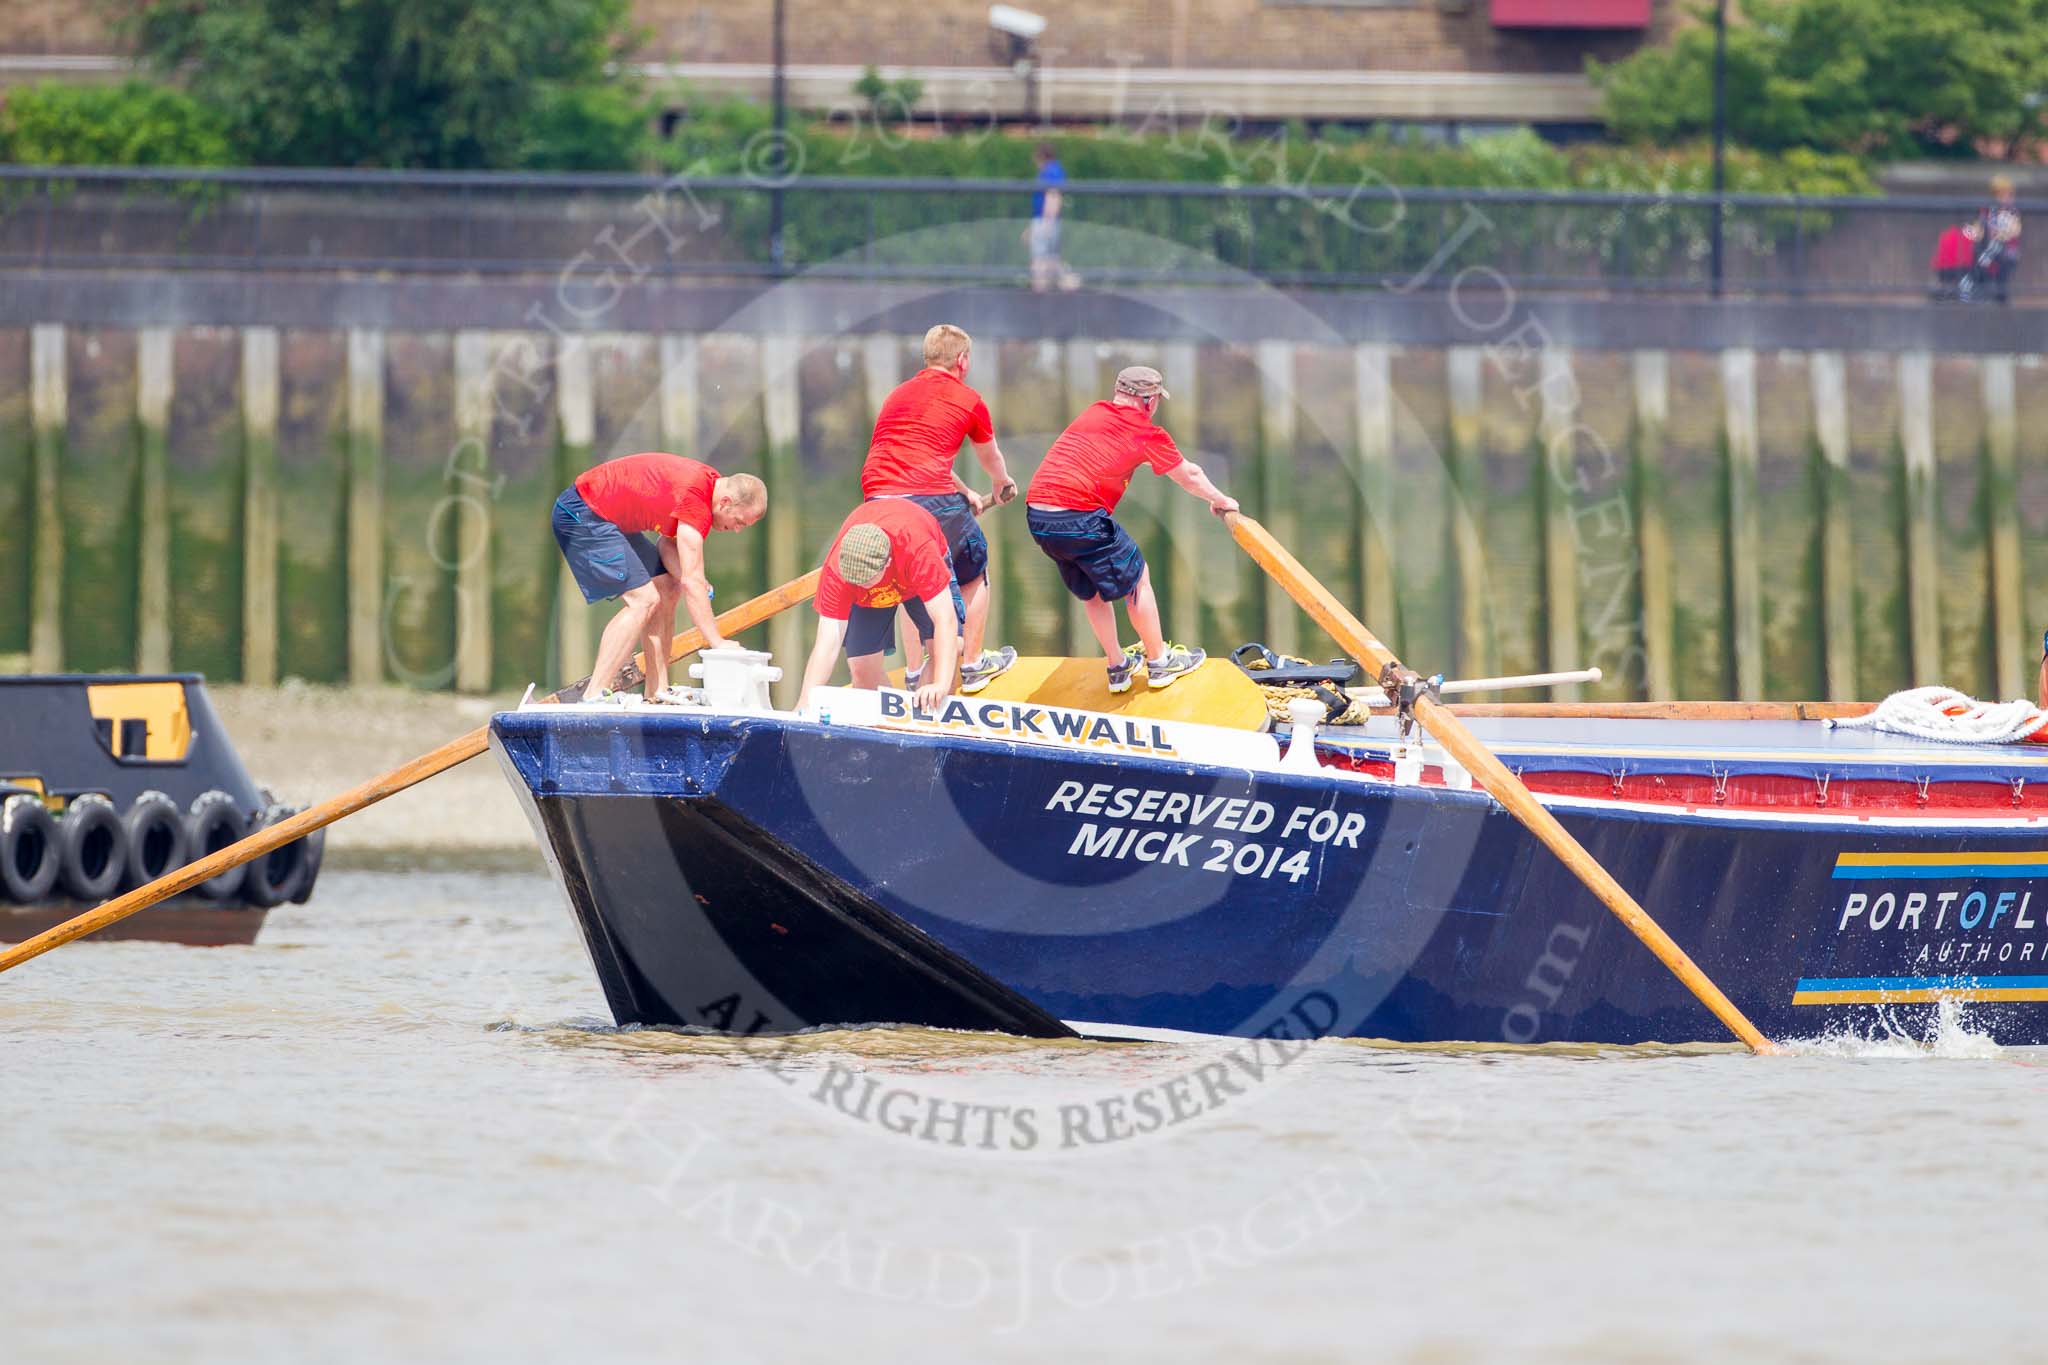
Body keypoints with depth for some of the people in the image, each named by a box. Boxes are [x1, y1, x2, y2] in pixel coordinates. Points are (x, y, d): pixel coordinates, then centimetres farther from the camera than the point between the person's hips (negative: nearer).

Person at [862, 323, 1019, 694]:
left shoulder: (898, 395, 24)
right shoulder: (967, 400, 9)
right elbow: (991, 459, 28)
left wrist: (965, 492, 50)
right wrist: (1001, 486, 51)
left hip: (879, 497, 5)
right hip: (933, 499, -5)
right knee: (974, 572, 18)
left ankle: (913, 670, 24)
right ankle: (973, 665, 23)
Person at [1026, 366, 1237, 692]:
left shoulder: (1093, 414, 18)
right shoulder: (1149, 434, 2)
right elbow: (1189, 477, 17)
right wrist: (1221, 501, 37)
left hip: (1036, 516, 7)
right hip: (1079, 516, -6)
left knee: (1091, 590, 23)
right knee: (1136, 577, 12)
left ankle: (1117, 666, 32)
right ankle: (1159, 662, 23)